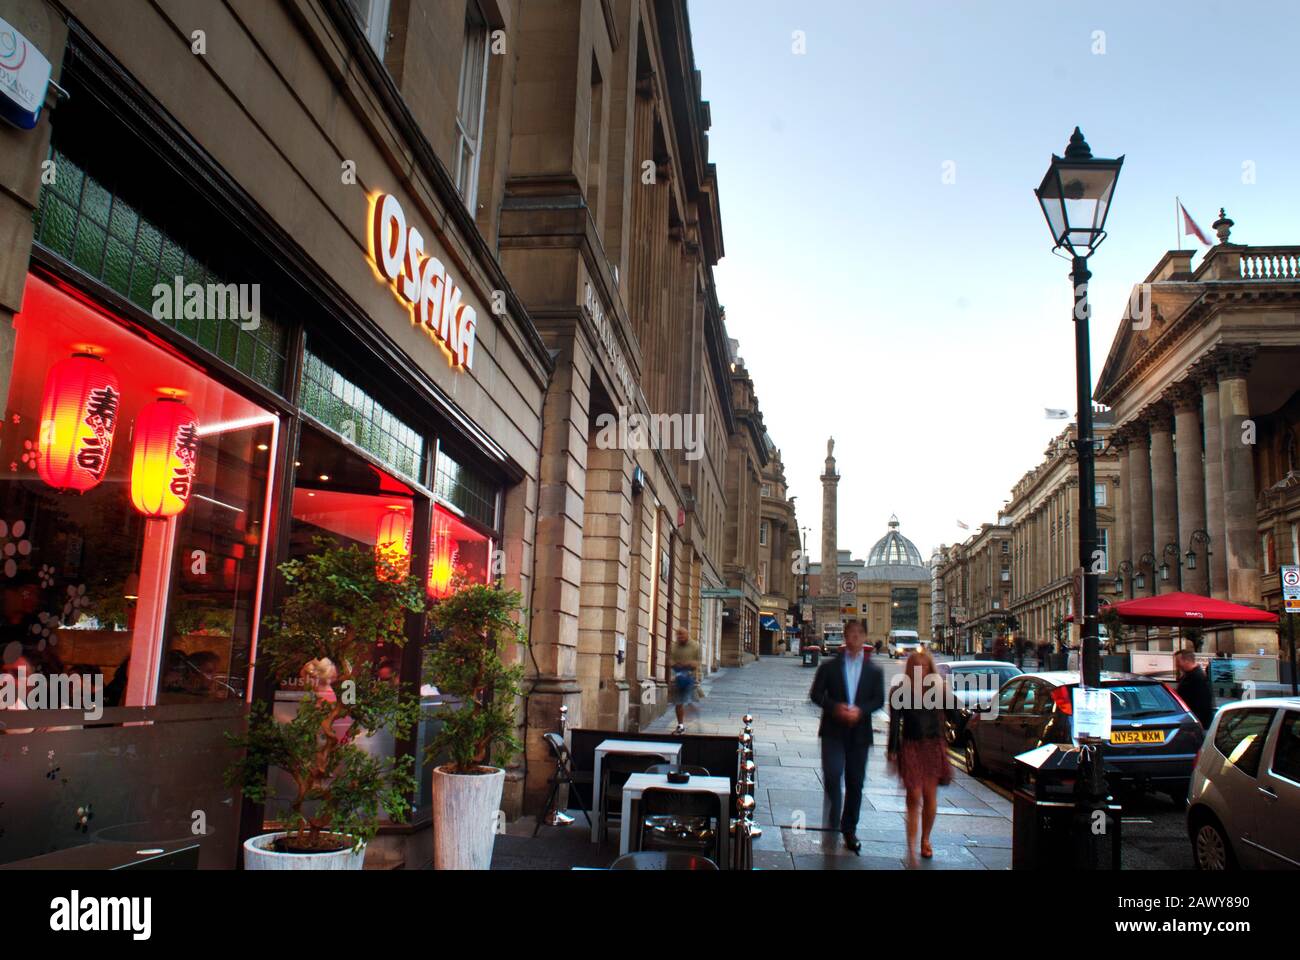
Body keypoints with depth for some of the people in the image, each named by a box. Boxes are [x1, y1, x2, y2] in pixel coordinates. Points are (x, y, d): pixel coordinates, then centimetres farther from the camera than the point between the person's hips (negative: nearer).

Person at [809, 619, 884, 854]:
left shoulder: (874, 671, 8)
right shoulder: (829, 666, 5)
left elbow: (879, 700, 3)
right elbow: (816, 694, 1)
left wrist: (860, 710, -16)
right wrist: (836, 707, -16)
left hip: (859, 732, 2)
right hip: (833, 730, -2)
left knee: (856, 783, 7)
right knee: (832, 774, -16)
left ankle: (849, 829, 21)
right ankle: (832, 822, 3)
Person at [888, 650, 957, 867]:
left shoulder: (938, 690, 4)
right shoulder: (900, 692, -2)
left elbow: (954, 717, 0)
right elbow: (894, 724, -1)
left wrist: (945, 694, -14)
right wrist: (892, 752, -5)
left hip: (934, 747, 2)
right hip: (910, 747, -2)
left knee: (930, 796, 10)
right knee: (914, 796, -9)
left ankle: (925, 839, 29)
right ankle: (911, 848, -8)